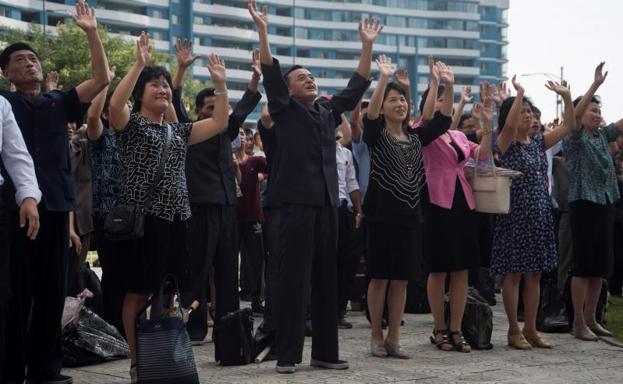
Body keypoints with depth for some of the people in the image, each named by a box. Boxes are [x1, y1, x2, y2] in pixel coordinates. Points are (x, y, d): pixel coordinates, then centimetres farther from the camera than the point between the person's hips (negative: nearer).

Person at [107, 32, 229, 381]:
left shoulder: (179, 130, 17)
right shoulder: (131, 124, 0)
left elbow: (219, 122, 13)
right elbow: (115, 105, -22)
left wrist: (221, 83, 5)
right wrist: (139, 64, -24)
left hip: (175, 218, 6)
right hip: (142, 216, -6)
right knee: (139, 293, -2)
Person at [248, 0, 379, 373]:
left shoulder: (329, 112, 18)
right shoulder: (285, 110, 4)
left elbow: (356, 88, 19)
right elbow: (271, 74, -7)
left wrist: (367, 46, 15)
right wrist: (263, 30, -15)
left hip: (328, 203, 6)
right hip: (297, 202, -5)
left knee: (327, 279, 8)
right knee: (294, 280, -5)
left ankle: (326, 351, 15)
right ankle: (288, 354, -1)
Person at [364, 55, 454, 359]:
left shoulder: (415, 137, 12)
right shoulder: (376, 135, -2)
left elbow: (443, 120, 3)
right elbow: (370, 115, -22)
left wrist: (448, 87, -10)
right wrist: (383, 79, -33)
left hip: (410, 215, 5)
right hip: (382, 214, -4)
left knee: (401, 279, 6)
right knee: (380, 277, 1)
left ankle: (394, 338, 13)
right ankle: (377, 336, 10)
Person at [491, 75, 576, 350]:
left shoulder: (538, 143, 12)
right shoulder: (506, 143, -6)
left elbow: (569, 127, 9)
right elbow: (509, 125, -28)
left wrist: (566, 96, -1)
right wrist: (519, 93, -28)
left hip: (539, 214, 6)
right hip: (514, 214, -6)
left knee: (534, 274, 9)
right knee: (513, 273, 0)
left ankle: (530, 329, 16)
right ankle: (514, 330, 6)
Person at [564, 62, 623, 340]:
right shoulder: (574, 137, -5)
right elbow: (574, 115, -23)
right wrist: (595, 85, -30)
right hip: (584, 204, -7)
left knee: (600, 265, 8)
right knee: (583, 265, -5)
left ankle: (590, 319, 15)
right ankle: (578, 322, -1)